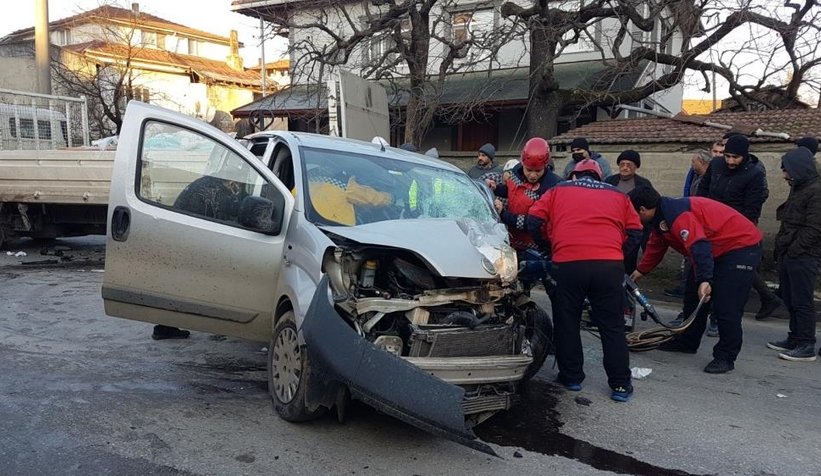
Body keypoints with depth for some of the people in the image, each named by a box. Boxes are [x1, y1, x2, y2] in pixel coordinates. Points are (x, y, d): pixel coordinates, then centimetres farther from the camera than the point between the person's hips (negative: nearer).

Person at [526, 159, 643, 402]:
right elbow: (635, 232, 16)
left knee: (567, 323, 14)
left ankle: (571, 377, 21)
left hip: (568, 264, -1)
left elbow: (534, 220, 10)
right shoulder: (618, 194, 22)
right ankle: (620, 384, 13)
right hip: (610, 265, 1)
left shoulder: (558, 190, 17)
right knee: (612, 326, 10)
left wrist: (550, 242, 27)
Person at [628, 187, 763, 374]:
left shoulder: (677, 215, -28)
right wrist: (641, 270, 33)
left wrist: (704, 280, -46)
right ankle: (687, 342, 28)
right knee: (693, 296, 15)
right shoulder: (662, 217, 6)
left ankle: (725, 357, -1)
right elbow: (656, 246, 22)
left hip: (742, 247, -11)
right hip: (718, 249, 11)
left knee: (726, 307, -13)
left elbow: (699, 246, -39)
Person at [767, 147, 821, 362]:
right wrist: (781, 247, 8)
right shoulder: (798, 188, 17)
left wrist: (794, 250, -17)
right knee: (790, 300, 15)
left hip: (803, 257, -9)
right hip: (789, 255, 9)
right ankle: (795, 340, 25)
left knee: (802, 302, -4)